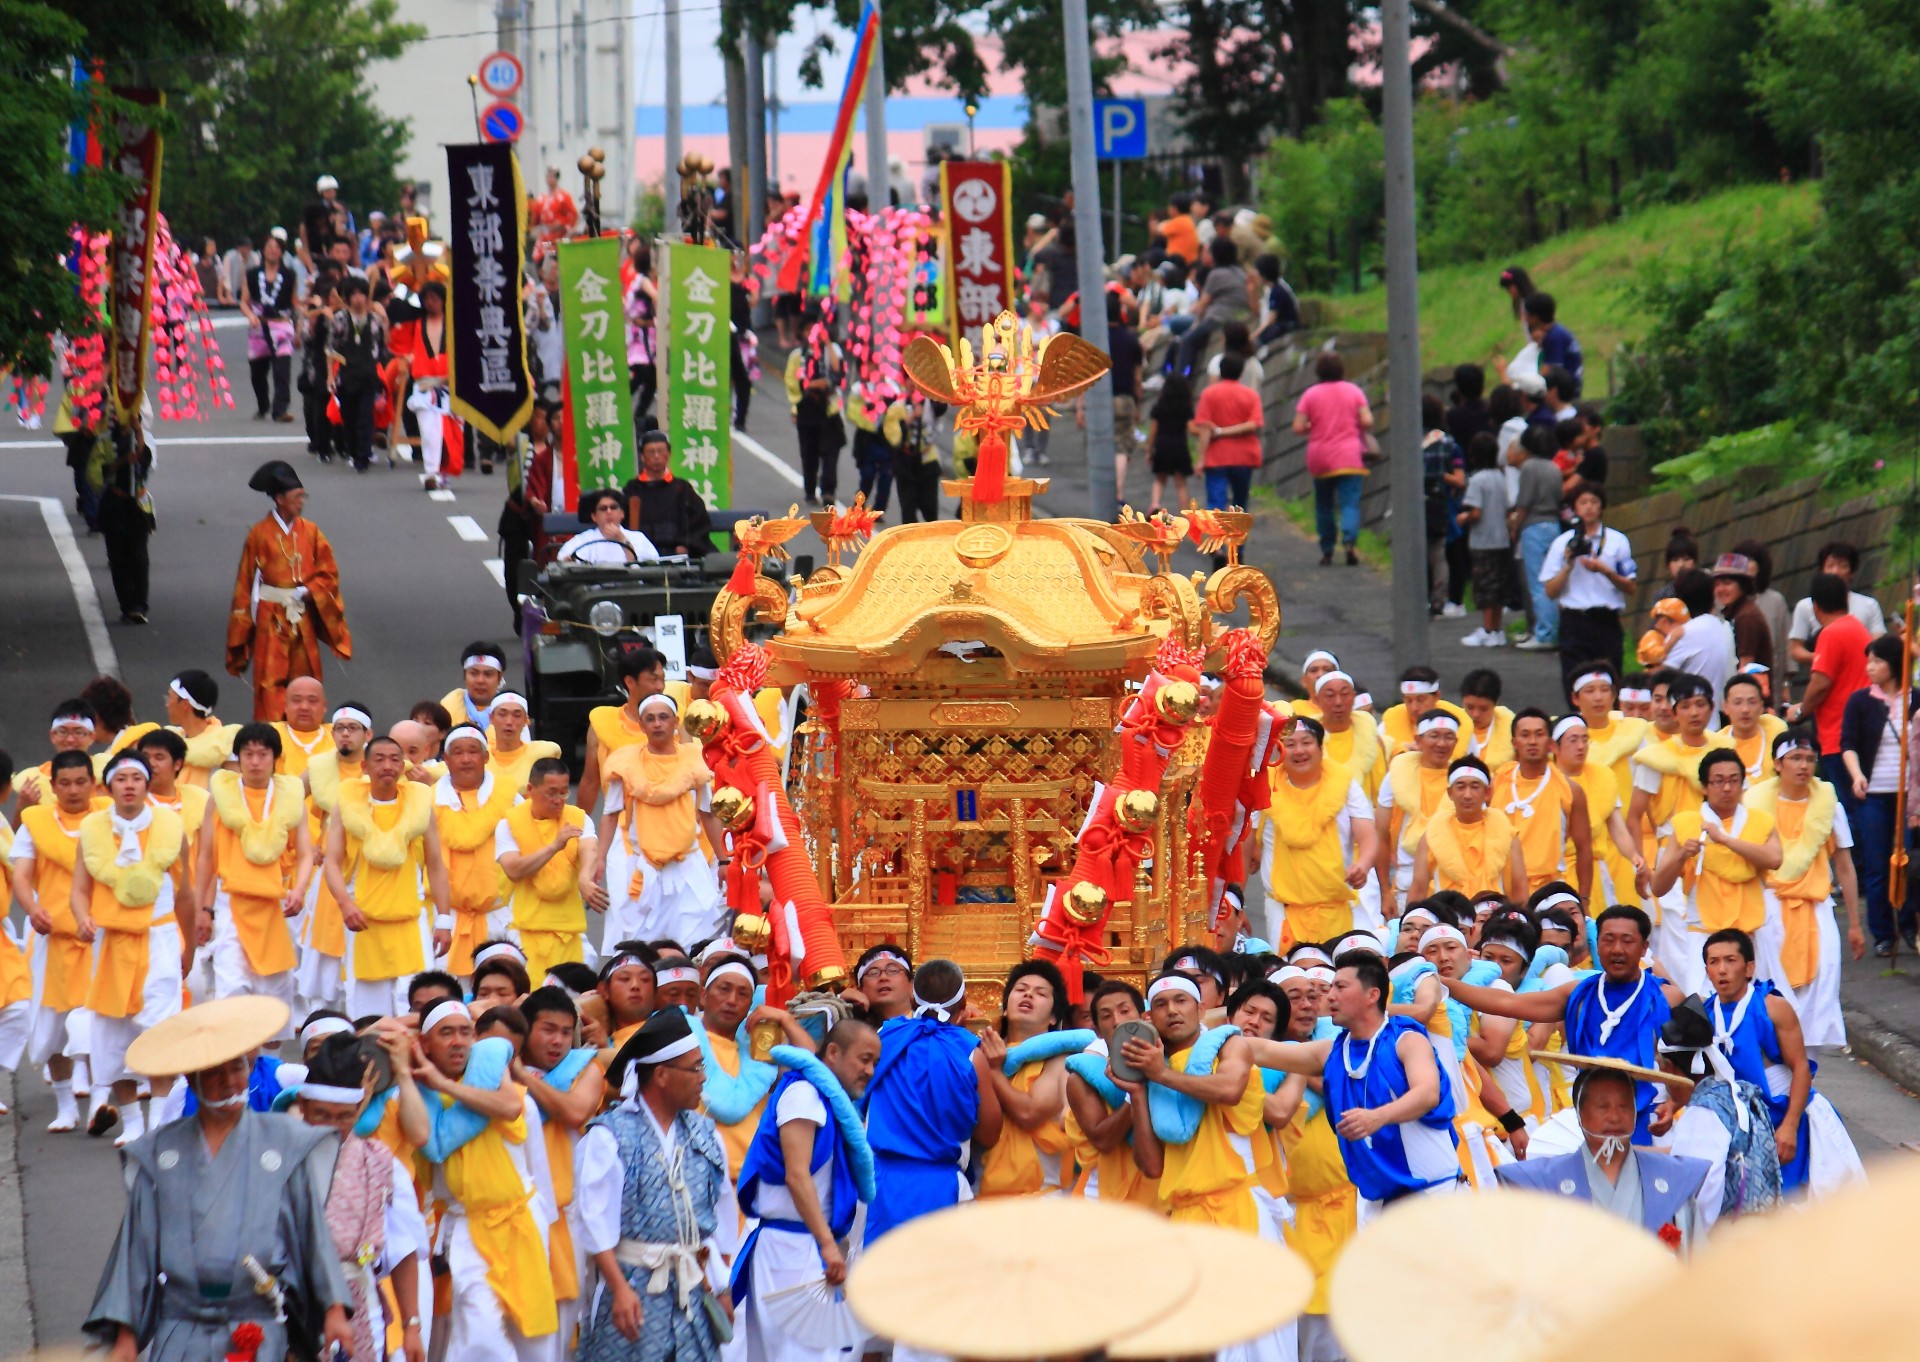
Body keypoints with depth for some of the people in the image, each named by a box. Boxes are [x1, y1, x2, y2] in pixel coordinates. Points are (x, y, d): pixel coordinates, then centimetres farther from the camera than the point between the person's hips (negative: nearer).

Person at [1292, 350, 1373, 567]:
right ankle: (1350, 541, -28)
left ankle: (1327, 551, 15)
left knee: (1323, 504, 14)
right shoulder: (1354, 391, -1)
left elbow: (1298, 428, -7)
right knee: (1350, 502, -5)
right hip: (1348, 457, -1)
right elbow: (1367, 421, -7)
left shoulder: (1310, 395, -2)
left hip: (1320, 459, 1)